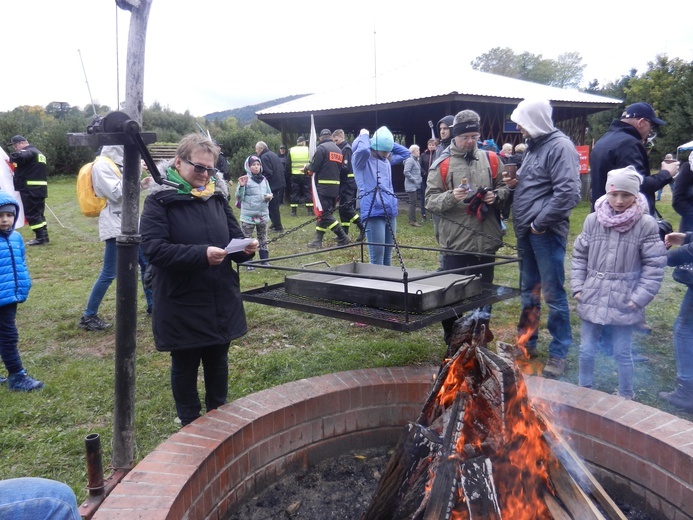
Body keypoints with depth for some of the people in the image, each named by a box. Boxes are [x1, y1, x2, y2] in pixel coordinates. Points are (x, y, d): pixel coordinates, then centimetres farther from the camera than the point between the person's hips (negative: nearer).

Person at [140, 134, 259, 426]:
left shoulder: (216, 196, 7)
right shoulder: (159, 200, -10)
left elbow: (234, 236, 12)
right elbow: (153, 248, -20)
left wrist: (245, 247, -11)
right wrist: (201, 254, -29)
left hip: (221, 301, 5)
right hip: (182, 305, -5)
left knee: (218, 362, 19)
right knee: (185, 366, 12)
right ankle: (191, 425, 32)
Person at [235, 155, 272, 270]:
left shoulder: (264, 179, 7)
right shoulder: (245, 179, -7)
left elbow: (269, 193, 17)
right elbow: (239, 197, -9)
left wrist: (269, 196, -5)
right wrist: (241, 186, -26)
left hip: (263, 214, 5)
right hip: (248, 215, -5)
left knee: (263, 239, 14)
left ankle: (264, 260, 24)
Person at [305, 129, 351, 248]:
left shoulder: (321, 148, -9)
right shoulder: (338, 150, 13)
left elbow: (314, 167, -13)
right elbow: (340, 168, 15)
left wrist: (307, 169, 7)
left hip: (322, 186, -8)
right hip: (335, 186, 8)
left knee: (324, 213, -5)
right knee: (324, 212, 12)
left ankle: (343, 238, -8)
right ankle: (318, 240, 13)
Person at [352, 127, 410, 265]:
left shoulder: (387, 160, 18)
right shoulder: (361, 160, -4)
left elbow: (405, 152, 27)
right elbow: (363, 149, -25)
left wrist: (388, 141, 16)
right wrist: (364, 136, -4)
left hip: (390, 212, 8)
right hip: (374, 213, -7)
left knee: (388, 255, 14)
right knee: (377, 258, -9)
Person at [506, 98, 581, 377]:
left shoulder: (560, 146, -13)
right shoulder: (534, 146, 15)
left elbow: (568, 193, -23)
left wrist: (540, 223, -18)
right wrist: (515, 183, 4)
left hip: (546, 232, -9)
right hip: (526, 231, 9)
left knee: (553, 294, 0)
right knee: (529, 291, 17)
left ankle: (559, 353, 11)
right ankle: (526, 342, 30)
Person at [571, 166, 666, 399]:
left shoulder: (646, 224, -9)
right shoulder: (593, 220, -1)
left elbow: (655, 266, -7)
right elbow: (579, 256, 6)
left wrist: (639, 298, -12)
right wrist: (578, 287, -1)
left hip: (624, 302, -2)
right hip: (592, 299, 3)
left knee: (622, 354, 10)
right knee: (586, 351, 14)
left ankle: (626, 397, 31)